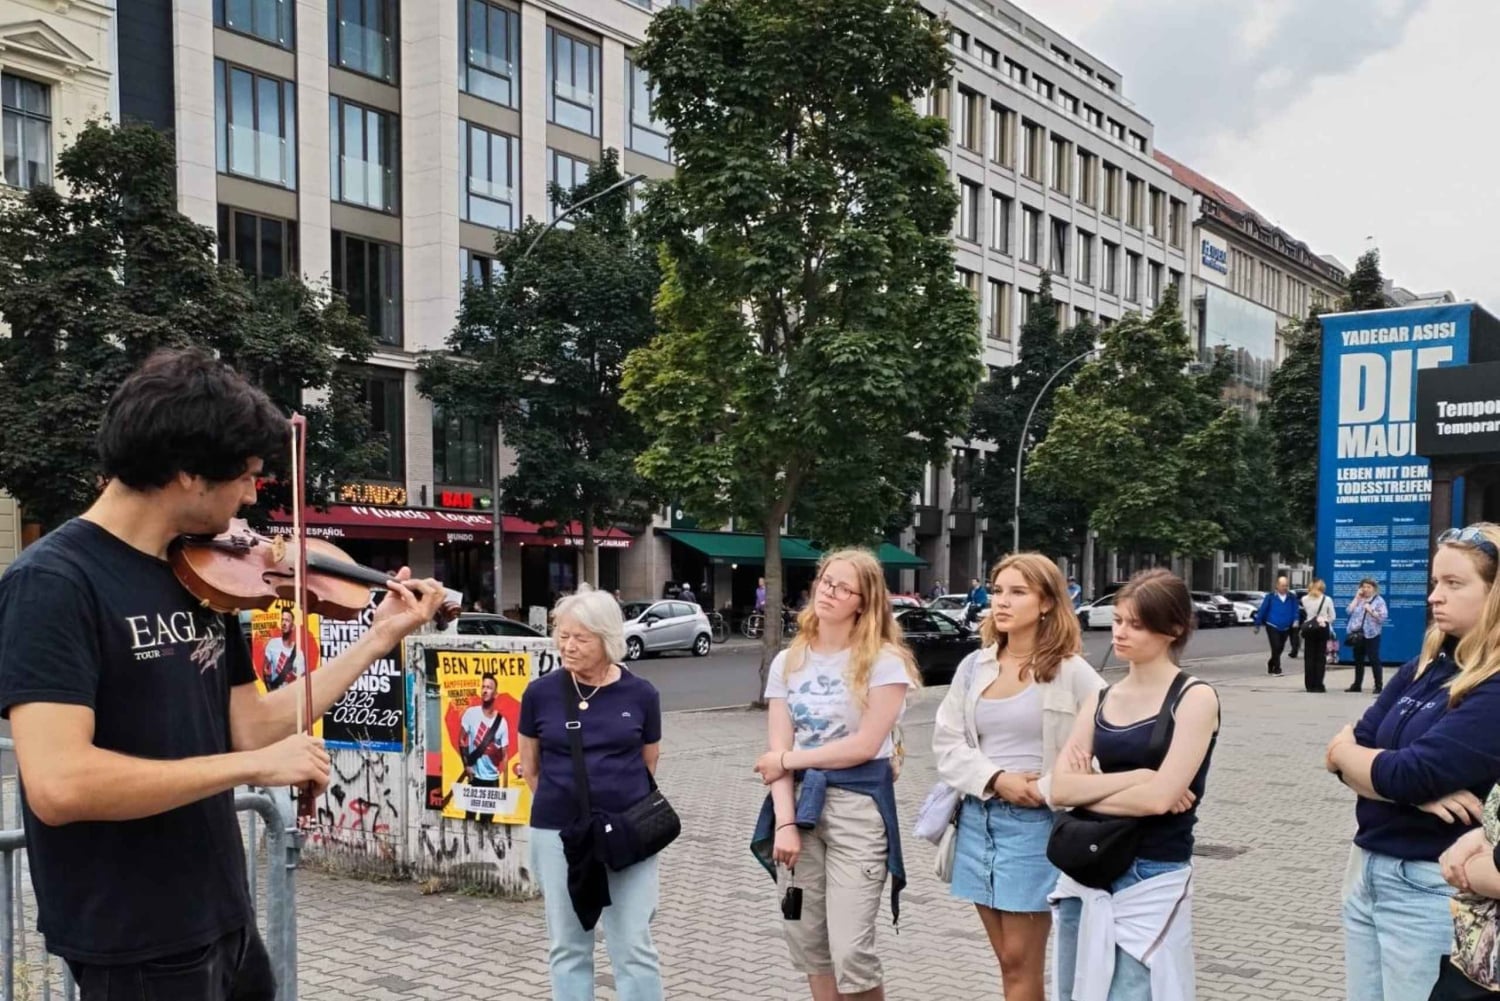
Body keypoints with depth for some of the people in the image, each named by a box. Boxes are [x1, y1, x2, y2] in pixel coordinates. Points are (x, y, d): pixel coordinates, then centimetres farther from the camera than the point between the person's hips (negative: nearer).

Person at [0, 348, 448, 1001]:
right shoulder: (52, 581, -19)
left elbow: (250, 726, 5)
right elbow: (57, 785, -28)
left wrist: (381, 637, 3)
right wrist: (255, 766, -24)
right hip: (133, 947, -7)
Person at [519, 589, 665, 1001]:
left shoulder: (641, 694, -5)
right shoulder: (540, 693, -4)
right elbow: (530, 766, 9)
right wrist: (562, 802, 11)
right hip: (558, 834, 1)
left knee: (634, 947, 5)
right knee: (567, 947, 13)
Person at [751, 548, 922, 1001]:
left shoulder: (883, 661, -7)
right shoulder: (787, 662, 7)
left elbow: (865, 744, -14)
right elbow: (777, 752, 1)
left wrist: (790, 758, -7)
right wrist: (785, 821, -9)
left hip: (857, 807, -5)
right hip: (799, 804, 5)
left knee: (851, 952, -6)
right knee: (807, 943, 11)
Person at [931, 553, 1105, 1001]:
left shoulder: (1071, 671, -7)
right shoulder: (973, 666, 6)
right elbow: (946, 742, 4)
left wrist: (1046, 790, -15)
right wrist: (995, 779, -11)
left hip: (1035, 824, -5)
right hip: (978, 819, 5)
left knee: (1020, 963, 2)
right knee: (1008, 959, 14)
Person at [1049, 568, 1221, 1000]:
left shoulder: (1194, 697, -8)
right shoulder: (1101, 699, 7)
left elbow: (1159, 798, -18)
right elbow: (1059, 787, -4)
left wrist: (1087, 791, -5)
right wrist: (1136, 777, -14)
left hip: (1152, 881, -5)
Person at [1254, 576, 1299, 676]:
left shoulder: (1292, 597, 2)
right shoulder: (1270, 597, -5)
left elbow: (1295, 611, 2)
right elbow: (1262, 610, -2)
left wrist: (1295, 621, -17)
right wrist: (1257, 625, -1)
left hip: (1285, 628, 3)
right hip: (1272, 626, -3)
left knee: (1280, 649, 13)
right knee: (1276, 648, -12)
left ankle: (1271, 664, 34)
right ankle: (1277, 668, -5)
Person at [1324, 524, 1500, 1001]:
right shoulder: (1424, 667, 7)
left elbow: (1406, 774, -23)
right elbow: (1349, 754, 1)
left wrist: (1345, 750, -3)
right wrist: (1417, 791, -18)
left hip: (1433, 889, -7)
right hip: (1367, 870, 7)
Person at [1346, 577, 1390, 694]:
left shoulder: (1379, 601, -2)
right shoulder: (1359, 600, 15)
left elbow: (1383, 617, -11)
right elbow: (1349, 611, 4)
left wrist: (1370, 610, -18)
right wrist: (1357, 598, 2)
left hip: (1371, 635, -6)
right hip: (1358, 634, 6)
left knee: (1374, 660, -5)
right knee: (1358, 660, 12)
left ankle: (1378, 686, 0)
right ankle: (1357, 685, 20)